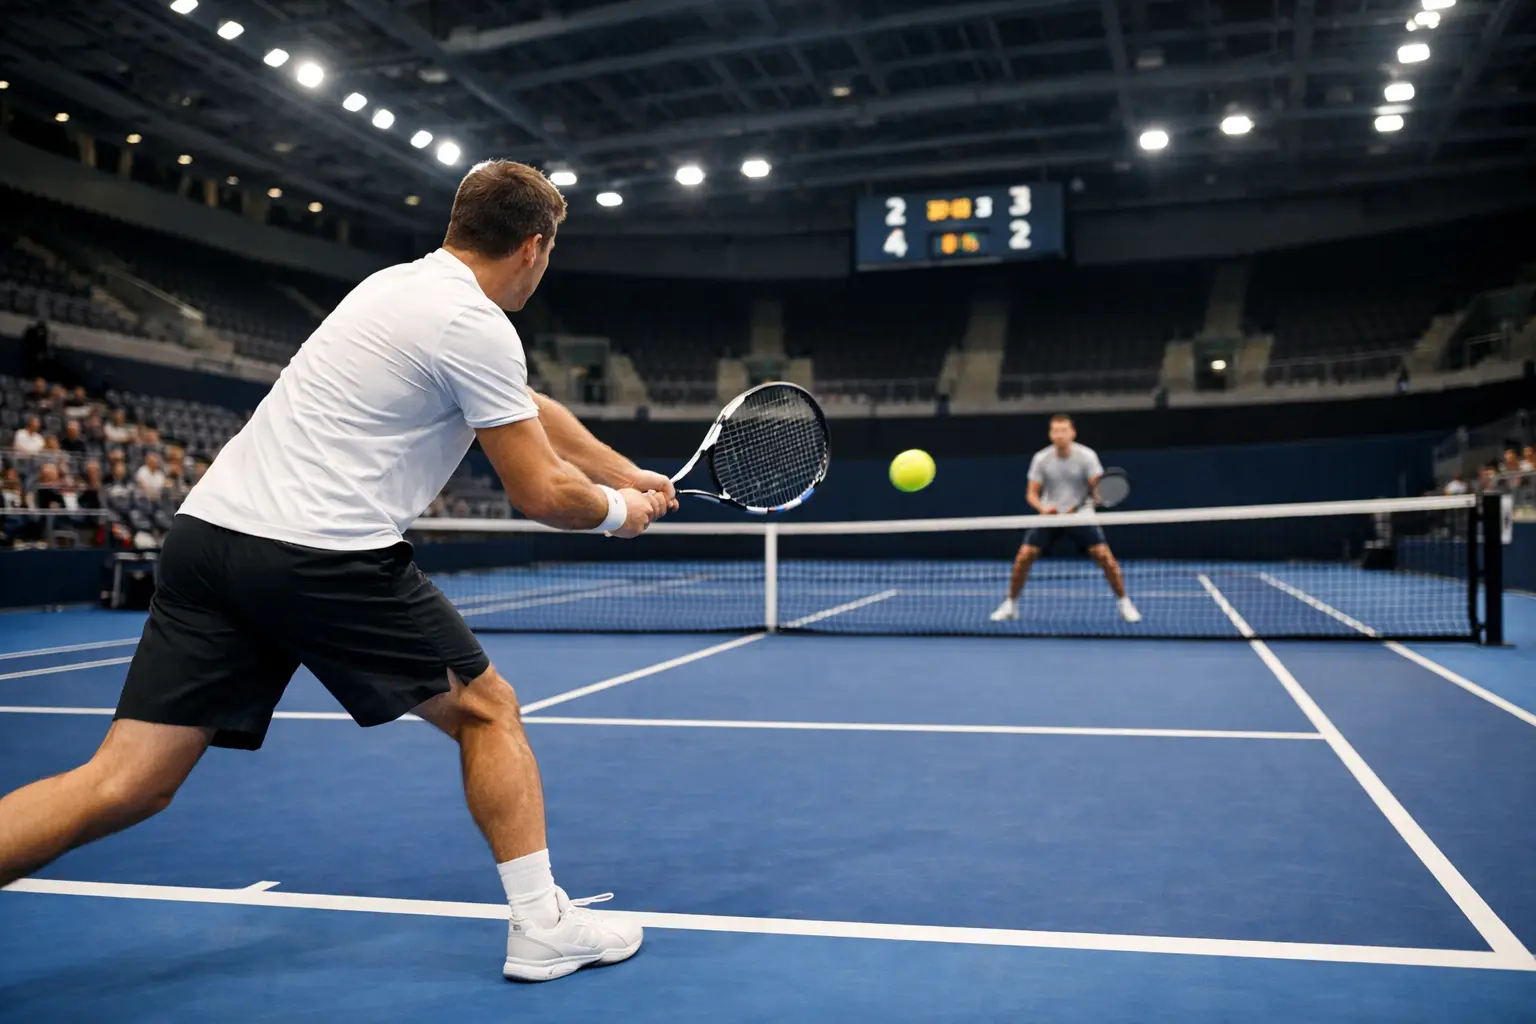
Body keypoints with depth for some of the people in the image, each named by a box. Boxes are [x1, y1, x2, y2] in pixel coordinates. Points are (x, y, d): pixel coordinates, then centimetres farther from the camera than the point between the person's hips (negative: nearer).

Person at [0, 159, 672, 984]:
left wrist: (631, 475, 36)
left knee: (125, 784, 6)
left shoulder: (407, 286, 22)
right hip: (322, 553, -8)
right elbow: (541, 494, -4)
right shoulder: (477, 327, -7)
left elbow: (533, 413, 31)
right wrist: (617, 513, 16)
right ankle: (542, 925, 17)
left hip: (209, 527, 8)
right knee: (487, 710, 11)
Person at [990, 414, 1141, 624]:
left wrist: (1097, 494, -35)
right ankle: (1010, 605, 8)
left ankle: (1125, 605, 1)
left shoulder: (1086, 456, -10)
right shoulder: (1041, 459, -6)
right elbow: (1032, 494, -2)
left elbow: (1098, 488, -11)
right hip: (1049, 516, 1)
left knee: (1104, 556, -16)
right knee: (1023, 556, -11)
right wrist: (1043, 508, -22)